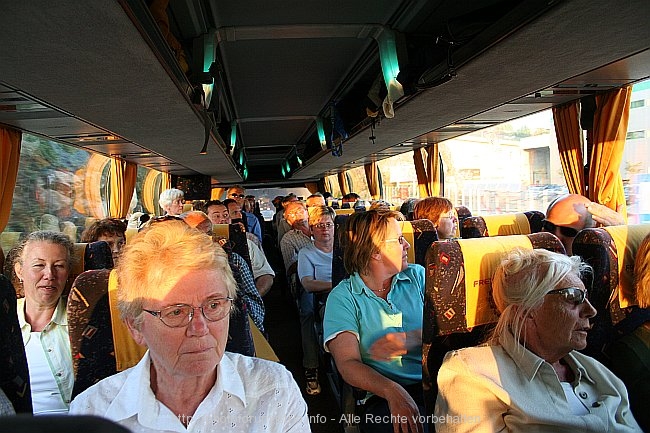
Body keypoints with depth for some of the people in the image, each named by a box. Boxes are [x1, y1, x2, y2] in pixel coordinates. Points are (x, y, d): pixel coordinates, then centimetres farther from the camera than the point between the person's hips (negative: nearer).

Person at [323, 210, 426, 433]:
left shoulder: (417, 276, 10)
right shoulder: (343, 298, -3)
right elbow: (348, 364, -12)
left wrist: (412, 339, -17)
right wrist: (392, 391, -29)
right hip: (384, 396, -4)